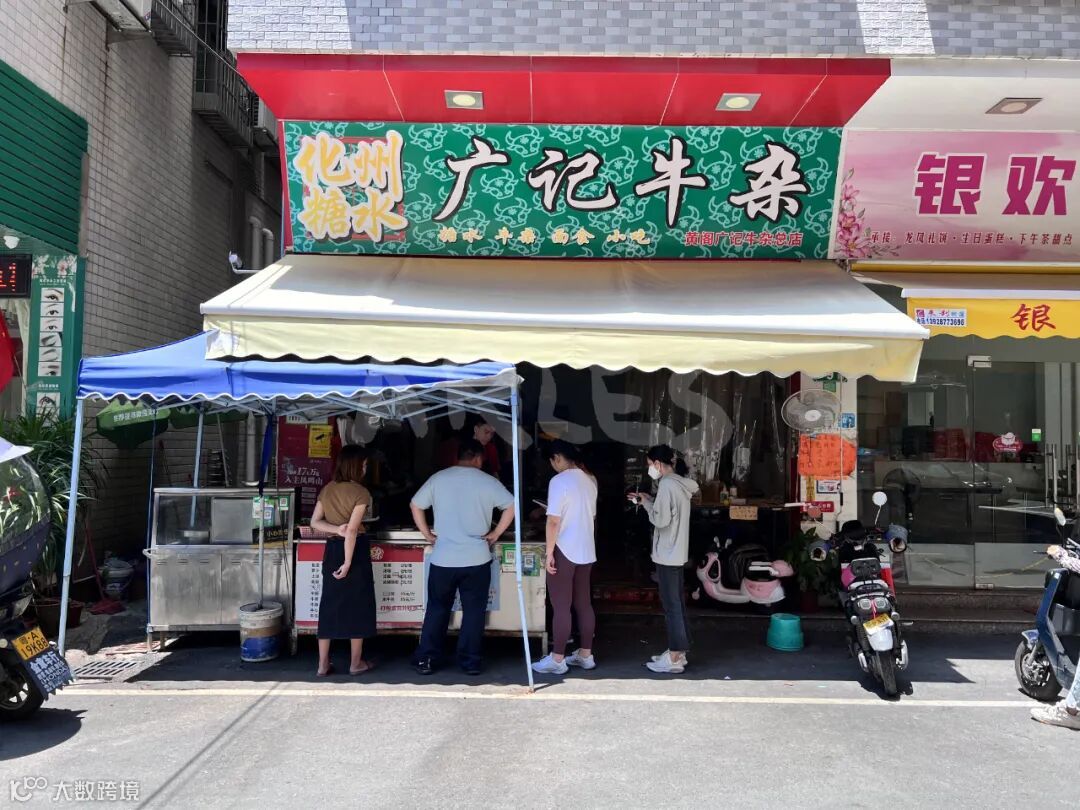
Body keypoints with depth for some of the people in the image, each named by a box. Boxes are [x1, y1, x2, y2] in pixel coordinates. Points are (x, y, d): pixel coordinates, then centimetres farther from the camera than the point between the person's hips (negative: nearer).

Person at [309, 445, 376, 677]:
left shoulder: (327, 489, 7)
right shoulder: (361, 492, -14)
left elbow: (314, 521, 4)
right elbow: (352, 530, -20)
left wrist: (336, 529, -8)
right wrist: (348, 562, -18)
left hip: (332, 549, 6)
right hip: (355, 549, -6)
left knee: (329, 605, 11)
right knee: (358, 605, 6)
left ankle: (323, 664, 15)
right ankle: (356, 663, 15)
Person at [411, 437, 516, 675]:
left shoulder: (438, 479, 2)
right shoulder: (487, 482, -2)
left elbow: (416, 505, 6)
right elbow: (511, 506, -5)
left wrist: (427, 534, 12)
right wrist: (495, 534, 2)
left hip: (442, 559, 2)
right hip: (477, 559, -1)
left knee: (437, 610, 13)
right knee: (473, 612, 9)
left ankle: (426, 660, 17)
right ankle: (470, 662, 13)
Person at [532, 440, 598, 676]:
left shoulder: (559, 481, -15)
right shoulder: (589, 480, 8)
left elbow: (553, 521, -18)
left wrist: (549, 553, -14)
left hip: (564, 551, -8)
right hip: (586, 550, 8)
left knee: (561, 607, 0)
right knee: (584, 604, 13)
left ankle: (557, 660, 7)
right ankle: (585, 655, 21)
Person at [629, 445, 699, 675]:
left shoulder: (667, 484, -18)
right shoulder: (680, 483, 12)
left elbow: (661, 520, -21)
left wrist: (646, 504, -6)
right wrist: (647, 500, 12)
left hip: (667, 554, -10)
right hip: (677, 552, 10)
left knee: (671, 605, -4)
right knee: (677, 603, 14)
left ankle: (674, 660, 1)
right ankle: (678, 652, 22)